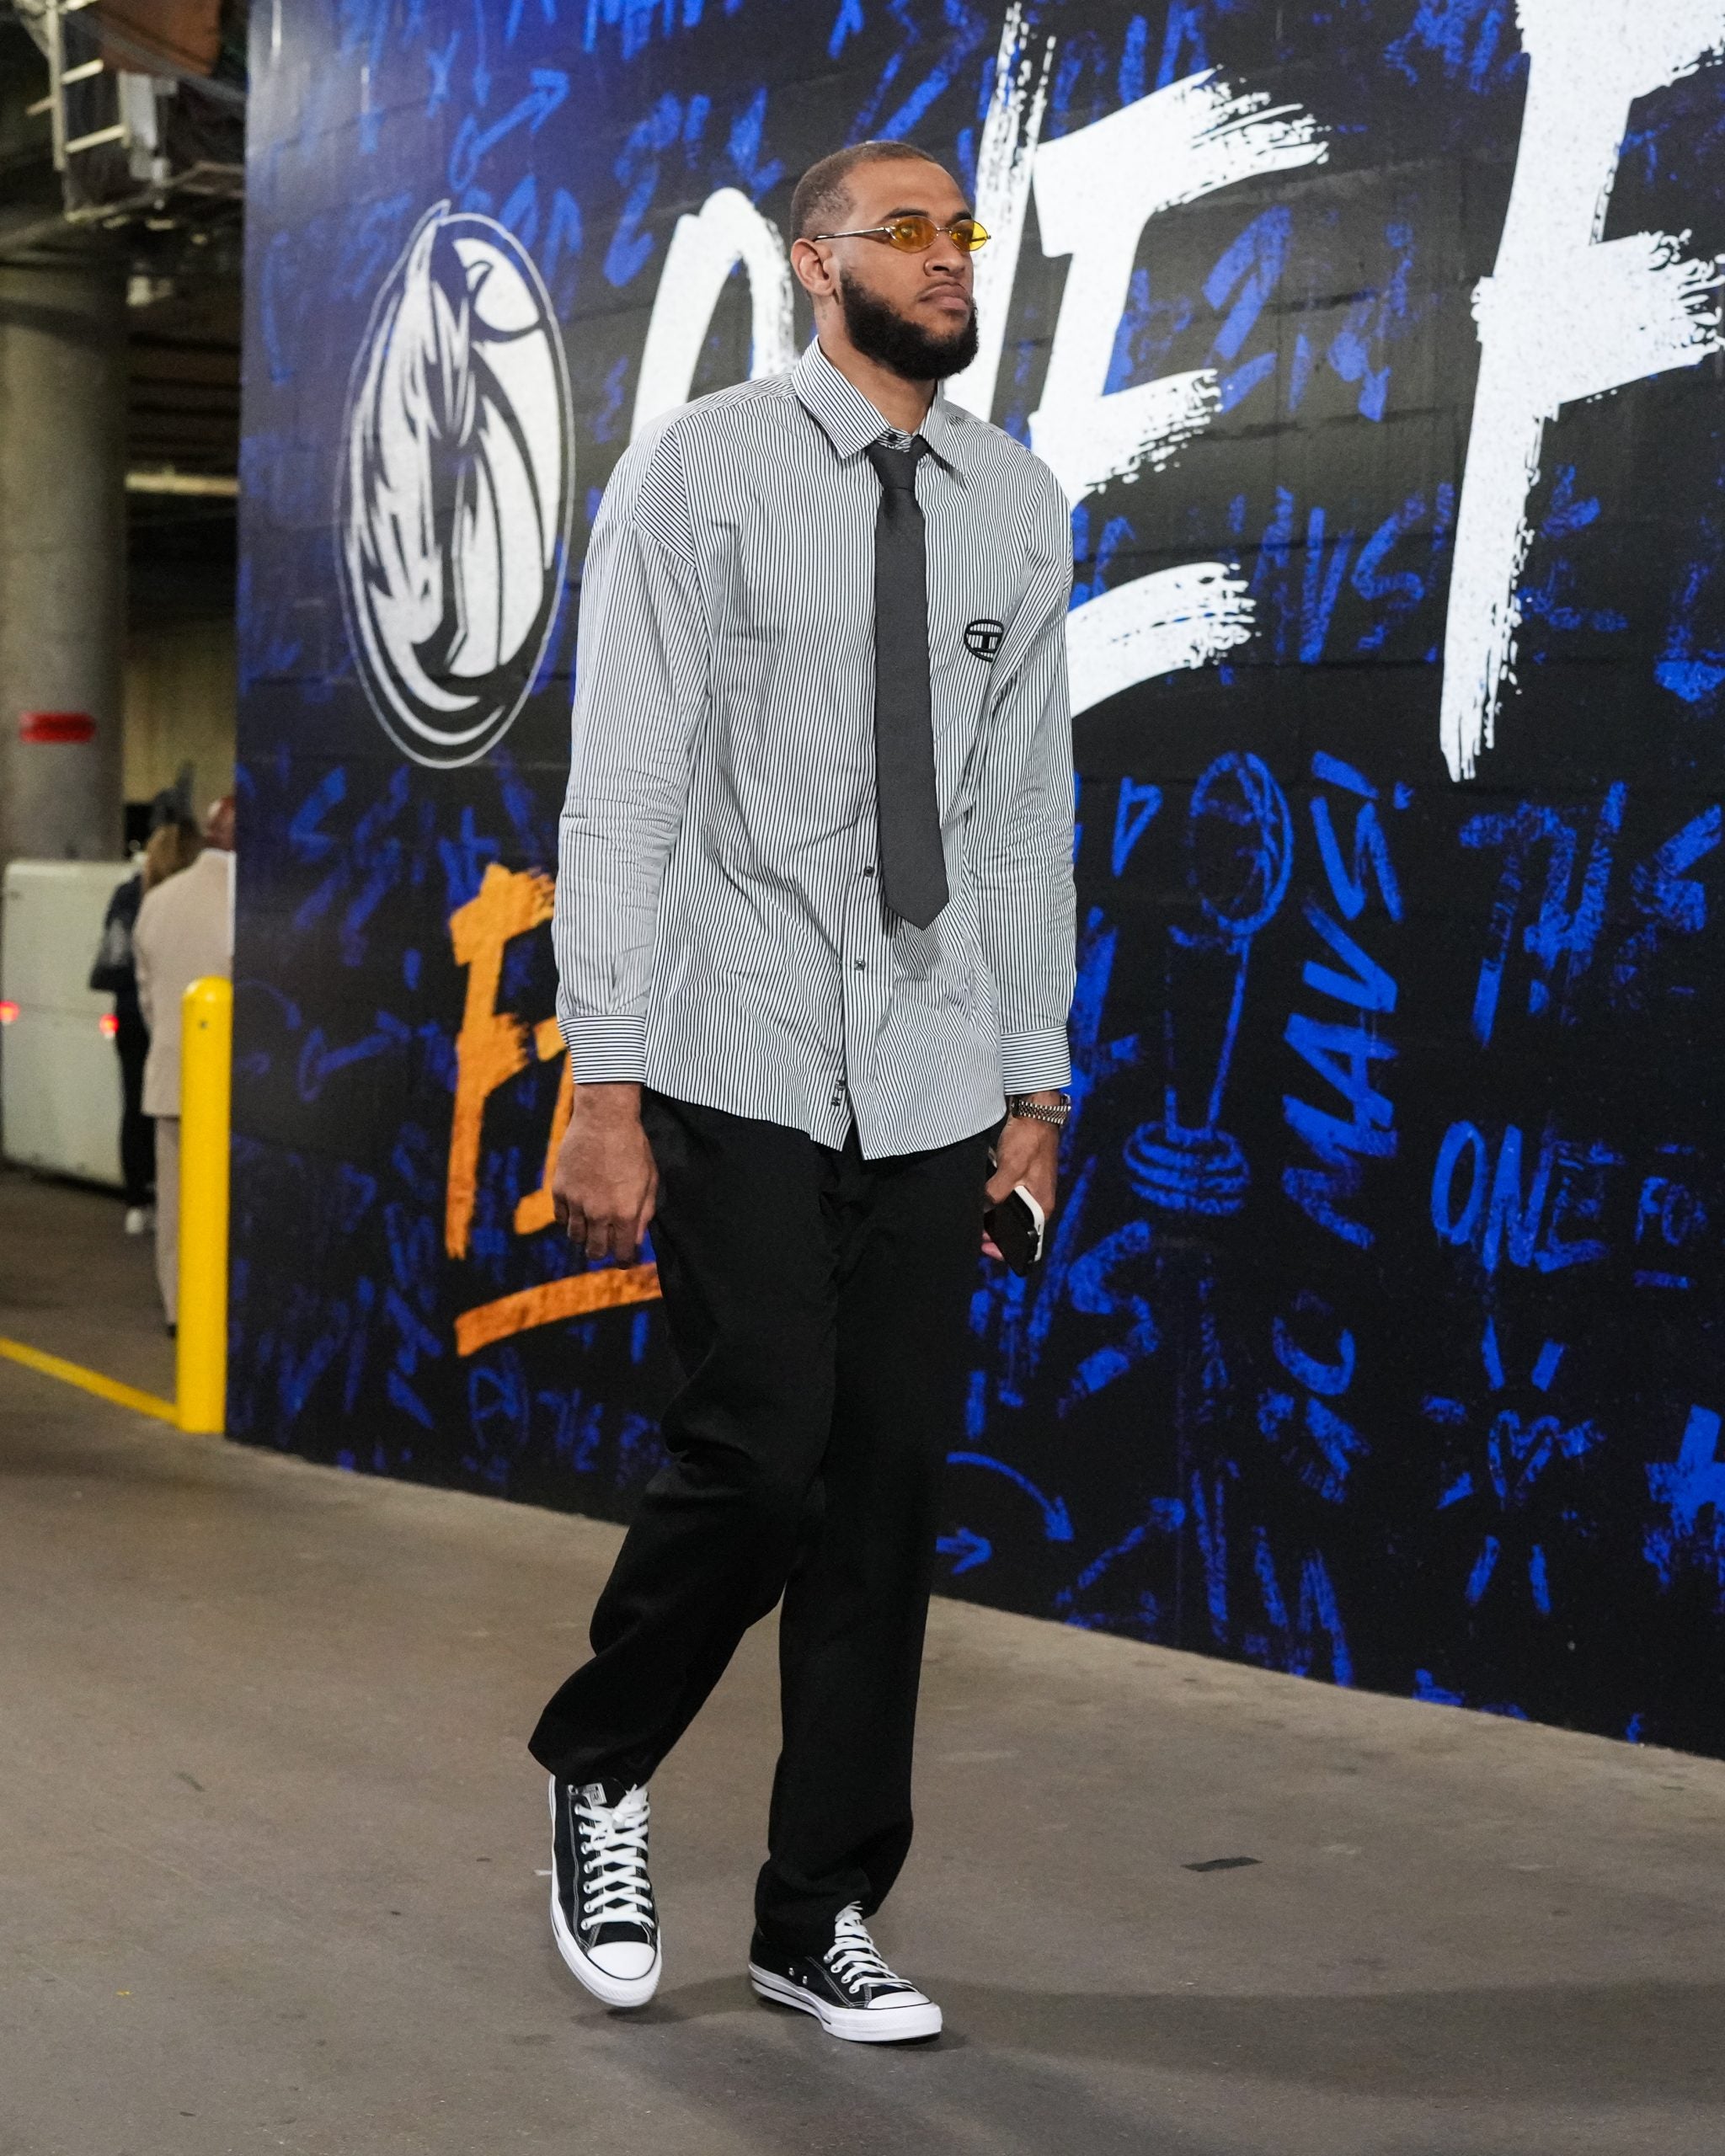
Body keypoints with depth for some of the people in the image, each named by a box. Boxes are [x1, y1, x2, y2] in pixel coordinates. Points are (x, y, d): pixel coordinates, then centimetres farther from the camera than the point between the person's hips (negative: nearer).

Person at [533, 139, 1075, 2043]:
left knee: (893, 1487, 4)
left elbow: (1030, 812, 13)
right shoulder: (698, 477, -3)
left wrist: (1037, 1084, 11)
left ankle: (820, 1919, 18)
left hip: (934, 1083, 4)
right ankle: (598, 1767, 20)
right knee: (764, 1449, -10)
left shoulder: (1017, 507, 11)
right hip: (743, 1065, -4)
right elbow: (620, 794, -7)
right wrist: (604, 1092, -13)